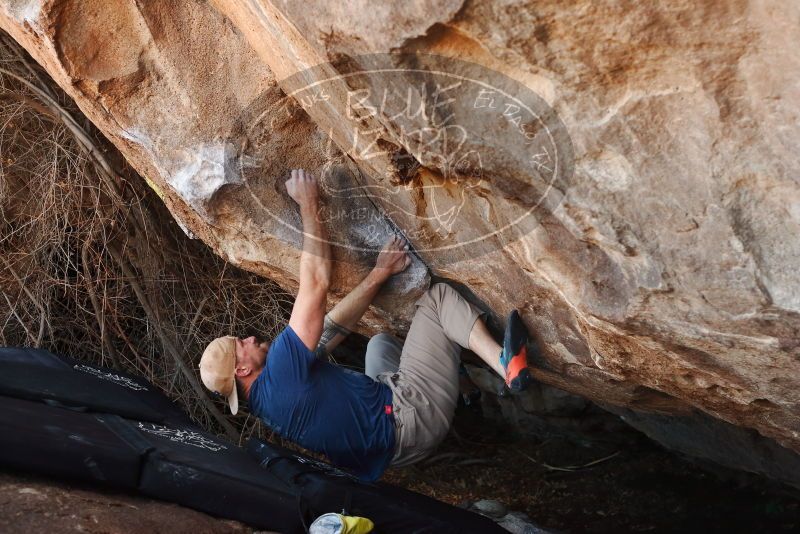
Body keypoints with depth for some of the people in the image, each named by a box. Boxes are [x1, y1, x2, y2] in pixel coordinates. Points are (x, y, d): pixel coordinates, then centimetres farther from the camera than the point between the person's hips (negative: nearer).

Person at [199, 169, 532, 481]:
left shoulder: (264, 399, 7)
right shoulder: (280, 369, -23)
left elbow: (333, 328, 5)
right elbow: (316, 282, -22)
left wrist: (379, 273, 2)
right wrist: (308, 205, -13)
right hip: (410, 417, -9)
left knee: (381, 341, 35)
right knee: (438, 296, -5)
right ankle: (505, 364, -8)